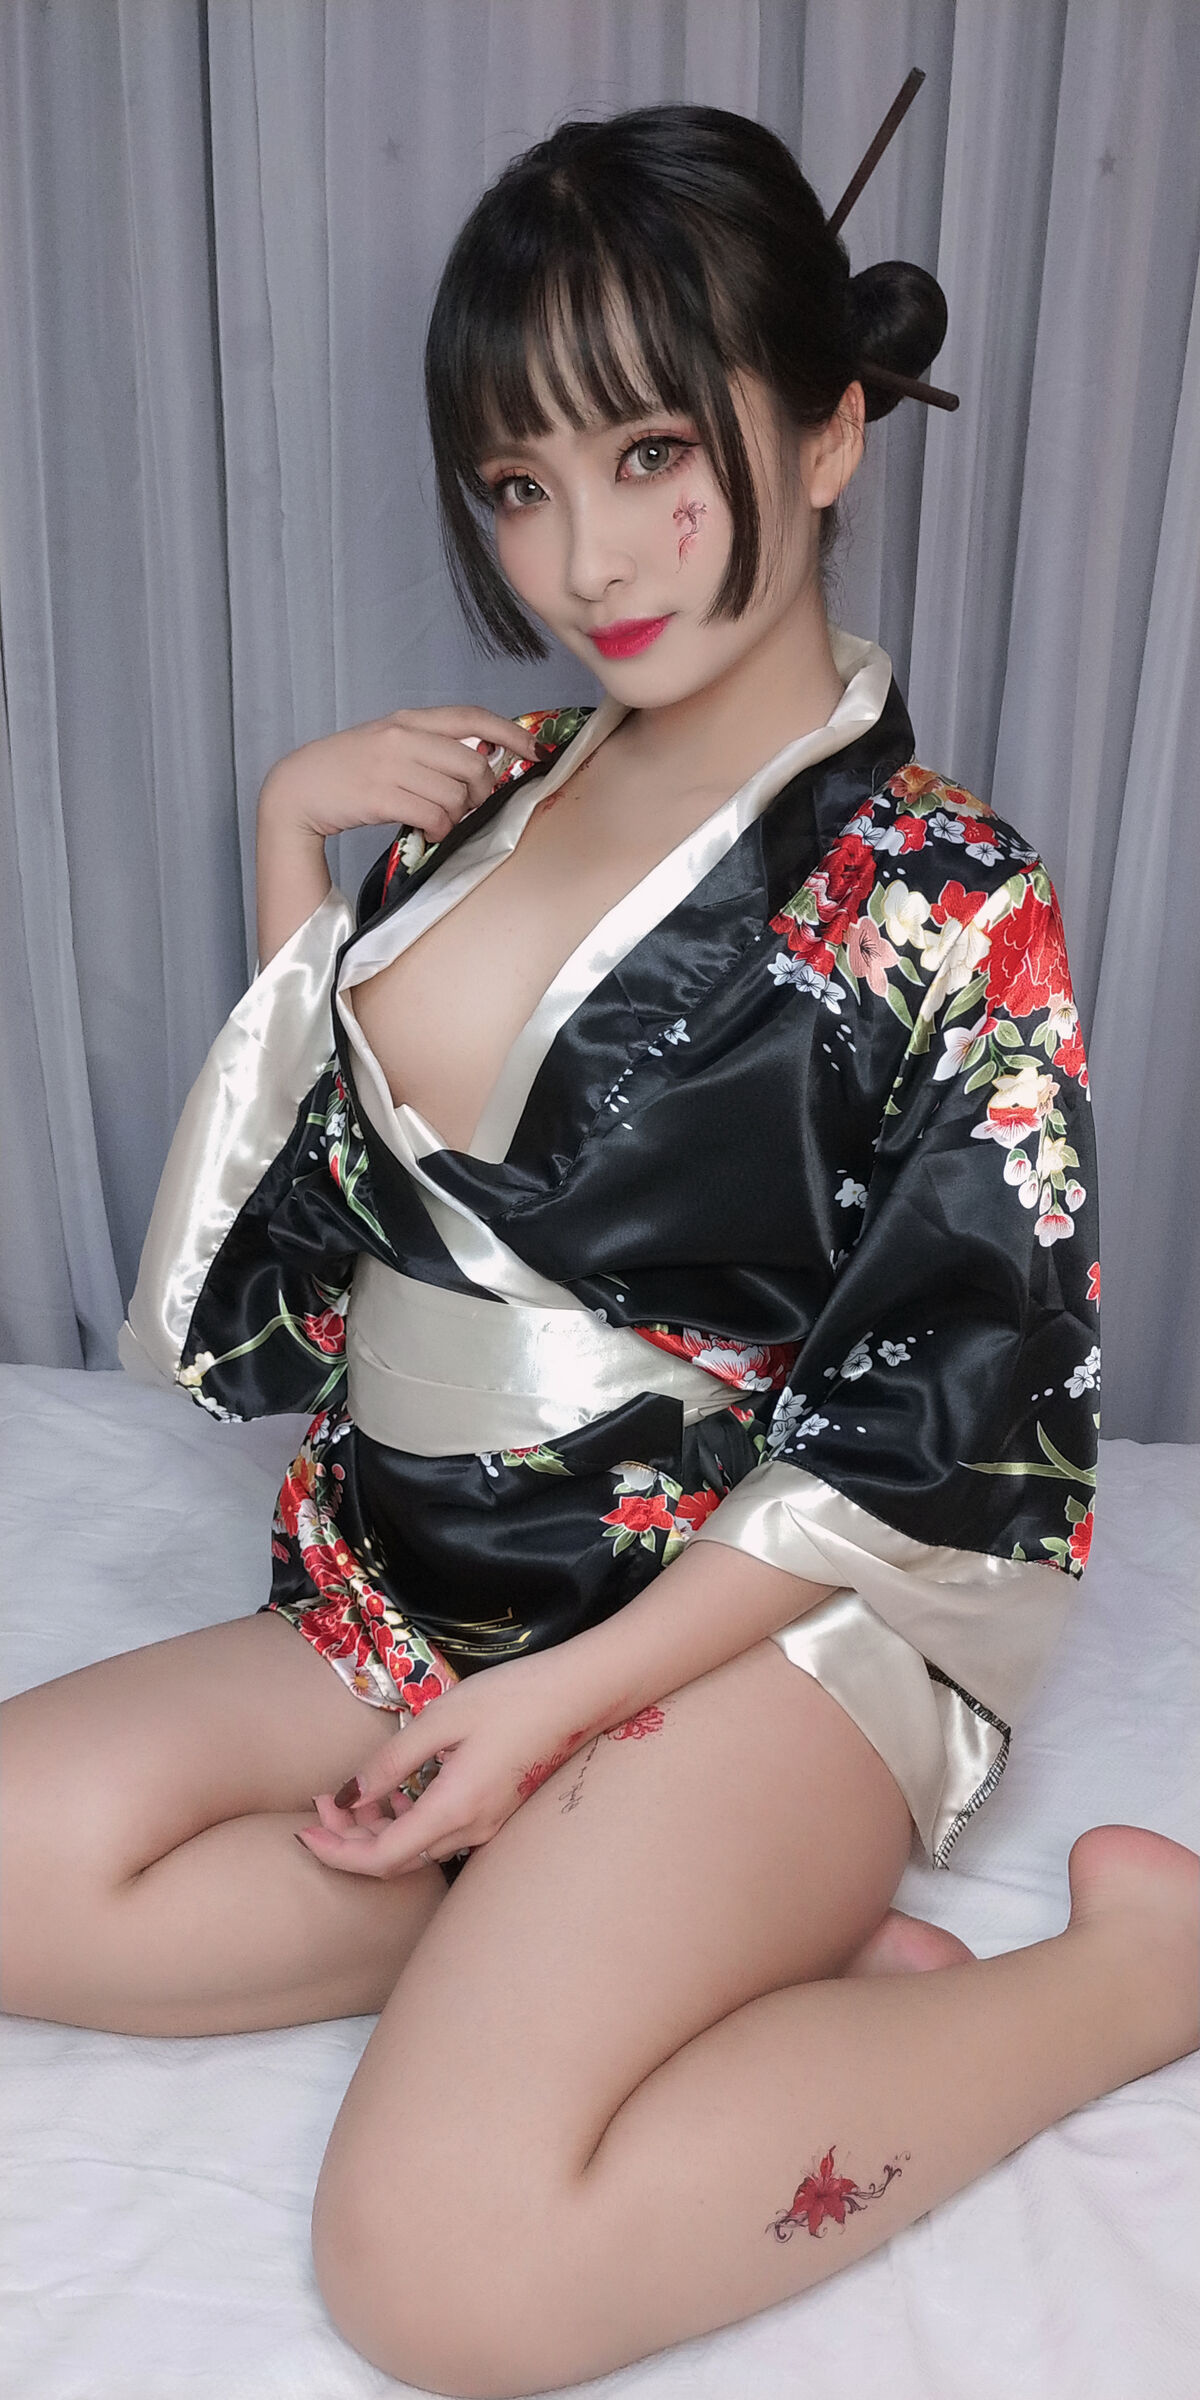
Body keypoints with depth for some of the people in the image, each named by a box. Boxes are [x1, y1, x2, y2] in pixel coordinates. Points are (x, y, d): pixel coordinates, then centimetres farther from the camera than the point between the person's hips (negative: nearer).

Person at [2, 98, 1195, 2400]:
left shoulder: (940, 897, -11)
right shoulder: (501, 783, 7)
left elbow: (929, 1446, -11)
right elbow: (315, 1191, 10)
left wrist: (562, 1700, -15)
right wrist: (291, 840, 0)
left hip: (761, 1626, -6)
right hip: (409, 1596, 7)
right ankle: (716, 1944, -4)